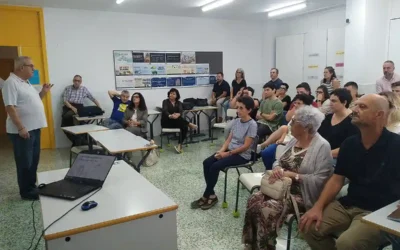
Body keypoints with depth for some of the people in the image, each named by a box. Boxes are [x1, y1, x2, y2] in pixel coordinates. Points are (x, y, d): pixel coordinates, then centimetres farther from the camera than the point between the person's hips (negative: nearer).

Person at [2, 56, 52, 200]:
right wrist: (21, 128, -24)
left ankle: (32, 186, 30)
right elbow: (10, 107, -21)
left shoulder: (26, 83, 15)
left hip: (34, 128, 9)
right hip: (22, 130, -9)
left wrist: (43, 92, 9)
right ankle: (26, 192, 13)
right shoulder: (11, 83, -14)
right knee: (25, 162, 1)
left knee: (34, 160, 17)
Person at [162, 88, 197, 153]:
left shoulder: (179, 103, 9)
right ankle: (189, 124, -17)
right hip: (166, 121, -3)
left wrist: (178, 114, -38)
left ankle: (179, 145, -31)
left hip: (176, 122, 3)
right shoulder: (165, 101, 1)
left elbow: (181, 111, -11)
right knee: (177, 118, -35)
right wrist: (170, 116, -42)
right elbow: (165, 111, -18)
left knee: (185, 127, -28)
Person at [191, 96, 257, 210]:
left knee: (215, 166, -23)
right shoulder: (236, 121, 7)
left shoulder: (252, 125, -15)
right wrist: (221, 150, -8)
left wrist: (228, 153, -17)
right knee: (206, 162, -11)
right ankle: (211, 195, -4)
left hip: (242, 155, -7)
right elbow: (229, 139, 9)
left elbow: (246, 146, -18)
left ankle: (206, 196, -5)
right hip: (229, 150, 8)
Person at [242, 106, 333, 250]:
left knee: (268, 209, -27)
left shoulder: (322, 146, -15)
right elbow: (279, 161, 14)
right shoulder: (294, 140, 9)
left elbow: (320, 179, -22)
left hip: (301, 194, -7)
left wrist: (291, 175, -22)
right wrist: (277, 168, -11)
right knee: (253, 200, -13)